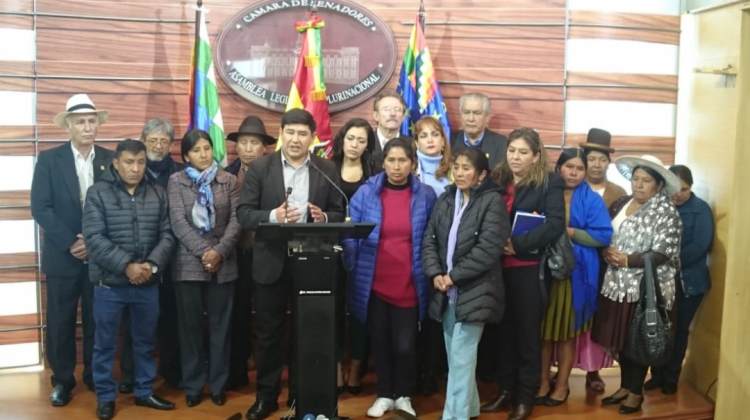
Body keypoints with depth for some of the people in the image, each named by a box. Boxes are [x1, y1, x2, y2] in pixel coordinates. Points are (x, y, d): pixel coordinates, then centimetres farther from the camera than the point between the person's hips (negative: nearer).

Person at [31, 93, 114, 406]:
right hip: (63, 256, -1)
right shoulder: (49, 159, -1)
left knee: (98, 320, 8)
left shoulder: (111, 160, 2)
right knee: (60, 322, 7)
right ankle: (62, 380, 23)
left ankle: (96, 377, 25)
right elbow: (40, 208, -7)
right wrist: (70, 242, -13)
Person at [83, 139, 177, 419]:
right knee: (105, 343, 9)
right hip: (109, 283, -2)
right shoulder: (98, 193, -4)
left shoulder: (158, 194, 5)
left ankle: (144, 392, 29)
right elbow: (94, 238, -12)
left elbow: (167, 235, 2)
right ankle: (105, 397, 25)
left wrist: (152, 264, -14)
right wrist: (127, 266, -19)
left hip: (148, 283, 3)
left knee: (145, 342, 14)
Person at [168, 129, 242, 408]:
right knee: (190, 326, 7)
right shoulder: (176, 181, 3)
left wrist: (219, 251, -14)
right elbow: (178, 222, -7)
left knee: (220, 325, 7)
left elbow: (236, 220, -1)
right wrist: (204, 251, -16)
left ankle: (218, 384, 19)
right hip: (188, 264, -1)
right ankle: (193, 385, 19)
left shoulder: (228, 180, 6)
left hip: (223, 264, 1)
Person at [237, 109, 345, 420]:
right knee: (269, 333, 10)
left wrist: (324, 217, -18)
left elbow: (340, 214, 3)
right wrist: (273, 216, -22)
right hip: (271, 262, 0)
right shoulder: (260, 167, 0)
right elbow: (244, 213, -5)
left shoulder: (328, 170, 3)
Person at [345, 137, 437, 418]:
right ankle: (384, 395, 33)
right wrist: (352, 270, -8)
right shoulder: (365, 194, -3)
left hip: (409, 285, -1)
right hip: (374, 284, 1)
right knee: (380, 341, 13)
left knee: (405, 345, 2)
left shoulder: (426, 196, -1)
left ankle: (404, 396, 27)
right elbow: (351, 236, 0)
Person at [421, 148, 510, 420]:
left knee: (461, 359, -6)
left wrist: (453, 276, -15)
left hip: (474, 291, -6)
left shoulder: (493, 201, -6)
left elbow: (488, 249, -15)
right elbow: (429, 240, 6)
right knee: (455, 355, 15)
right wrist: (435, 273, -10)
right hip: (446, 291, 6)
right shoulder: (445, 199, 11)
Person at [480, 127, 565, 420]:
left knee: (527, 333, 6)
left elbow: (555, 224, -15)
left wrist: (518, 244, -19)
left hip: (530, 268, -4)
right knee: (504, 331, 11)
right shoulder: (496, 180, 10)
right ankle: (505, 390, 24)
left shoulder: (549, 183, -4)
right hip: (499, 267, 4)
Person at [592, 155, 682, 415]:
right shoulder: (620, 204, 10)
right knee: (619, 338, 12)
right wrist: (607, 253, -7)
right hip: (618, 283, 6)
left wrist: (627, 260, -19)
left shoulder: (666, 212, -8)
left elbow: (662, 253, -14)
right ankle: (625, 386, 28)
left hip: (645, 288, -5)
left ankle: (636, 392, 21)